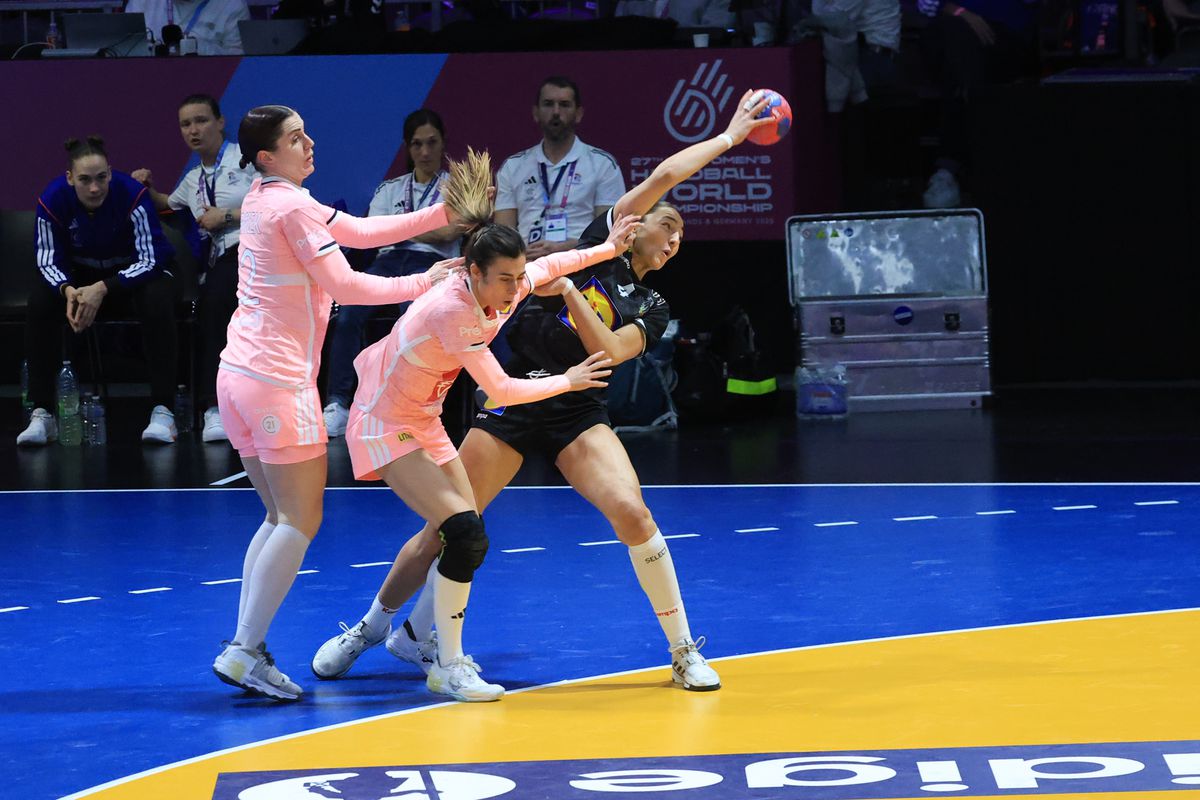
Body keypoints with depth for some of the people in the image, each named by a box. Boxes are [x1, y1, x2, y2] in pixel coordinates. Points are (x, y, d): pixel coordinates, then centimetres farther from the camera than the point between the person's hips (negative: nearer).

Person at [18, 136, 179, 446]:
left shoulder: (132, 194, -28)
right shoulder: (52, 200, -20)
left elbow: (151, 259, -25)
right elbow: (49, 260, -12)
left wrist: (103, 289, -37)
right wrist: (68, 290, -35)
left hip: (135, 271, -3)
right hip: (81, 275, 3)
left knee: (157, 301, -36)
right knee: (39, 302, -25)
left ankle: (162, 412, -31)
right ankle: (41, 415, -22)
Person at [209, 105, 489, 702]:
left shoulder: (263, 200, 14)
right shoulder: (291, 206, -14)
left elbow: (358, 231, 15)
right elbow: (344, 286, -13)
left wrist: (443, 214, 10)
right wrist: (424, 282, -5)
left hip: (239, 376, 9)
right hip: (279, 382, -9)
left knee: (280, 518, 12)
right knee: (301, 522, -5)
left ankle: (244, 647, 5)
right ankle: (245, 652, -10)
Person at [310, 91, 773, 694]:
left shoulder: (651, 310, 12)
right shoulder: (600, 247, 7)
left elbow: (607, 351, -8)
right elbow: (663, 178, -2)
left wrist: (570, 293, -16)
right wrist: (728, 137, -1)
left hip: (576, 413, 1)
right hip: (512, 399, -1)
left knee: (631, 514, -23)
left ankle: (684, 651, -12)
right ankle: (372, 626, 22)